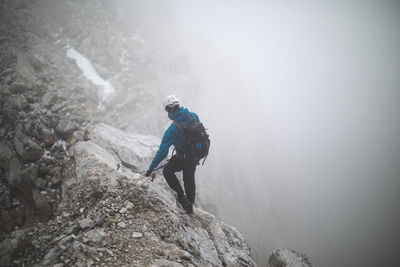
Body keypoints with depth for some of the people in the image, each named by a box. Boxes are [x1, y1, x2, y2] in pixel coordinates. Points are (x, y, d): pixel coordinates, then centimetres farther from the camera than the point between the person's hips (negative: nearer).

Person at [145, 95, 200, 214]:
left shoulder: (172, 130, -29)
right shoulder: (193, 115, -12)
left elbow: (162, 152, -28)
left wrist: (151, 168, -21)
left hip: (183, 158, -6)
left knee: (167, 171, 19)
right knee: (189, 178, 24)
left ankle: (181, 196, 16)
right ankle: (190, 206, 39)